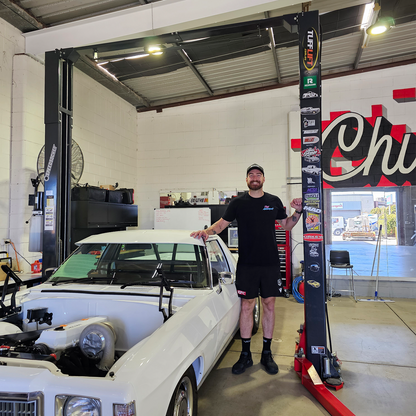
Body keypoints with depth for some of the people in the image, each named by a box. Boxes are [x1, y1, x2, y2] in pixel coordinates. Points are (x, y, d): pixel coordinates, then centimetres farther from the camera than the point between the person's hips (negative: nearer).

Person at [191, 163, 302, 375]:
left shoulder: (274, 201, 7)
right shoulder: (238, 203, 3)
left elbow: (286, 225, 15)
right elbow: (222, 223, 5)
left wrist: (298, 211, -1)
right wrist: (206, 231, -12)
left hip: (270, 263, 2)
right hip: (247, 264, -1)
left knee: (269, 305, 7)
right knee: (247, 306, 4)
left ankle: (267, 353, 22)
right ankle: (245, 354, 18)